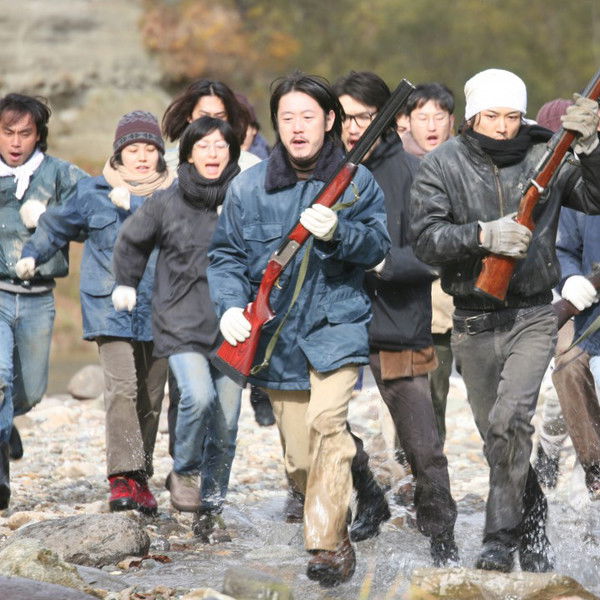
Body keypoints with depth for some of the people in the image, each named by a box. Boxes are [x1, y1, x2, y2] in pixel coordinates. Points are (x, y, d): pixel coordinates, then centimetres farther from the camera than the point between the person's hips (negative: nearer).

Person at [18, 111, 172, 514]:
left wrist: (132, 203, -18)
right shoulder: (93, 192, 7)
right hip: (111, 306, -2)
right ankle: (122, 477, -22)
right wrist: (33, 254, 19)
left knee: (152, 397, 6)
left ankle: (141, 477, 18)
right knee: (121, 387, -18)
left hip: (160, 309, 2)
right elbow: (58, 224, 23)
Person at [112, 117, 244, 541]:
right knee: (198, 398, -24)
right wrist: (127, 285, 23)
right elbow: (132, 242, 18)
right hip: (181, 325, -1)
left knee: (226, 423, 3)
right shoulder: (167, 204, 0)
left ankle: (211, 510, 17)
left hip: (231, 328, 1)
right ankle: (184, 472, 3)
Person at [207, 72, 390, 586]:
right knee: (299, 459, 6)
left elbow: (378, 245, -5)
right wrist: (231, 306, -8)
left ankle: (327, 547, -25)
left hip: (336, 326, -3)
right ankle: (337, 530, 30)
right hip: (276, 336, 3)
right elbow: (226, 254, 8)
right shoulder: (250, 186, 5)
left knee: (326, 422, -25)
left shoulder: (357, 180, 2)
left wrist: (337, 232, -23)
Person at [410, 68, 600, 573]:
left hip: (532, 317, -2)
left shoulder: (541, 160, -1)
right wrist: (484, 235, -27)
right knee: (495, 435, 13)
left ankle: (500, 540, -13)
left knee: (509, 420, -21)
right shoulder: (442, 167, -3)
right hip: (473, 323, 2)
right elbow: (427, 239, -12)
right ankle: (533, 515, 37)